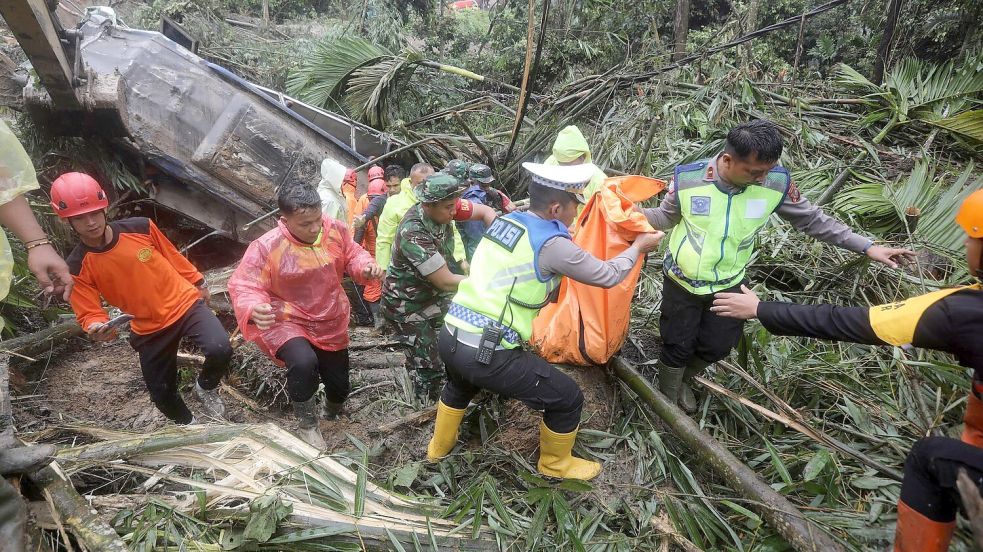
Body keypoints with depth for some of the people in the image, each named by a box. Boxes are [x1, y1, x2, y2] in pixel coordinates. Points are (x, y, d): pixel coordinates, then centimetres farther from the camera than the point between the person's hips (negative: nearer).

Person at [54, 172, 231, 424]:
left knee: (219, 350, -28)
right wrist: (97, 328, -33)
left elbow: (172, 256, 4)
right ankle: (191, 427, 44)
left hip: (186, 304, -1)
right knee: (162, 393, 11)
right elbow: (89, 313, -10)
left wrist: (198, 283, 14)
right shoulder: (77, 267, -12)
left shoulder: (141, 227, -12)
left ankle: (207, 388, 7)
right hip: (149, 328, 2)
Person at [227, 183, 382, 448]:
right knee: (303, 363, -36)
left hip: (331, 323, 5)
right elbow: (243, 286, -24)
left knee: (338, 387, 16)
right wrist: (254, 309, -46)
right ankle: (307, 426, -8)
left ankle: (330, 413, 57)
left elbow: (352, 255, 5)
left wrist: (365, 266, -19)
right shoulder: (266, 247, -24)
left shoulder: (336, 230, -11)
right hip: (288, 322, -4)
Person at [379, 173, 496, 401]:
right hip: (406, 305, -7)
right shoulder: (413, 233, -34)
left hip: (432, 294, 7)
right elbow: (446, 282, -32)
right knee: (429, 365, -3)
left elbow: (486, 212, -4)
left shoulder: (443, 207, -16)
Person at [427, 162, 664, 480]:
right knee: (568, 399, 11)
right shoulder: (551, 244, -12)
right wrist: (638, 248, 17)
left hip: (449, 338, 8)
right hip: (489, 354, -8)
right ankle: (555, 465, 35)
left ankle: (439, 446, 60)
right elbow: (608, 276, 0)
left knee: (461, 384, 41)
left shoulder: (504, 222, 9)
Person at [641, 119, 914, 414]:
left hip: (728, 285, 3)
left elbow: (811, 219, -5)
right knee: (678, 346, 11)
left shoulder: (776, 183, -19)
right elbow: (665, 217, -7)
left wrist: (867, 246, -5)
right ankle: (667, 402, 39)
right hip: (682, 282, -2)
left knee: (716, 347, 18)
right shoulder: (688, 179, -24)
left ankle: (684, 380, 50)